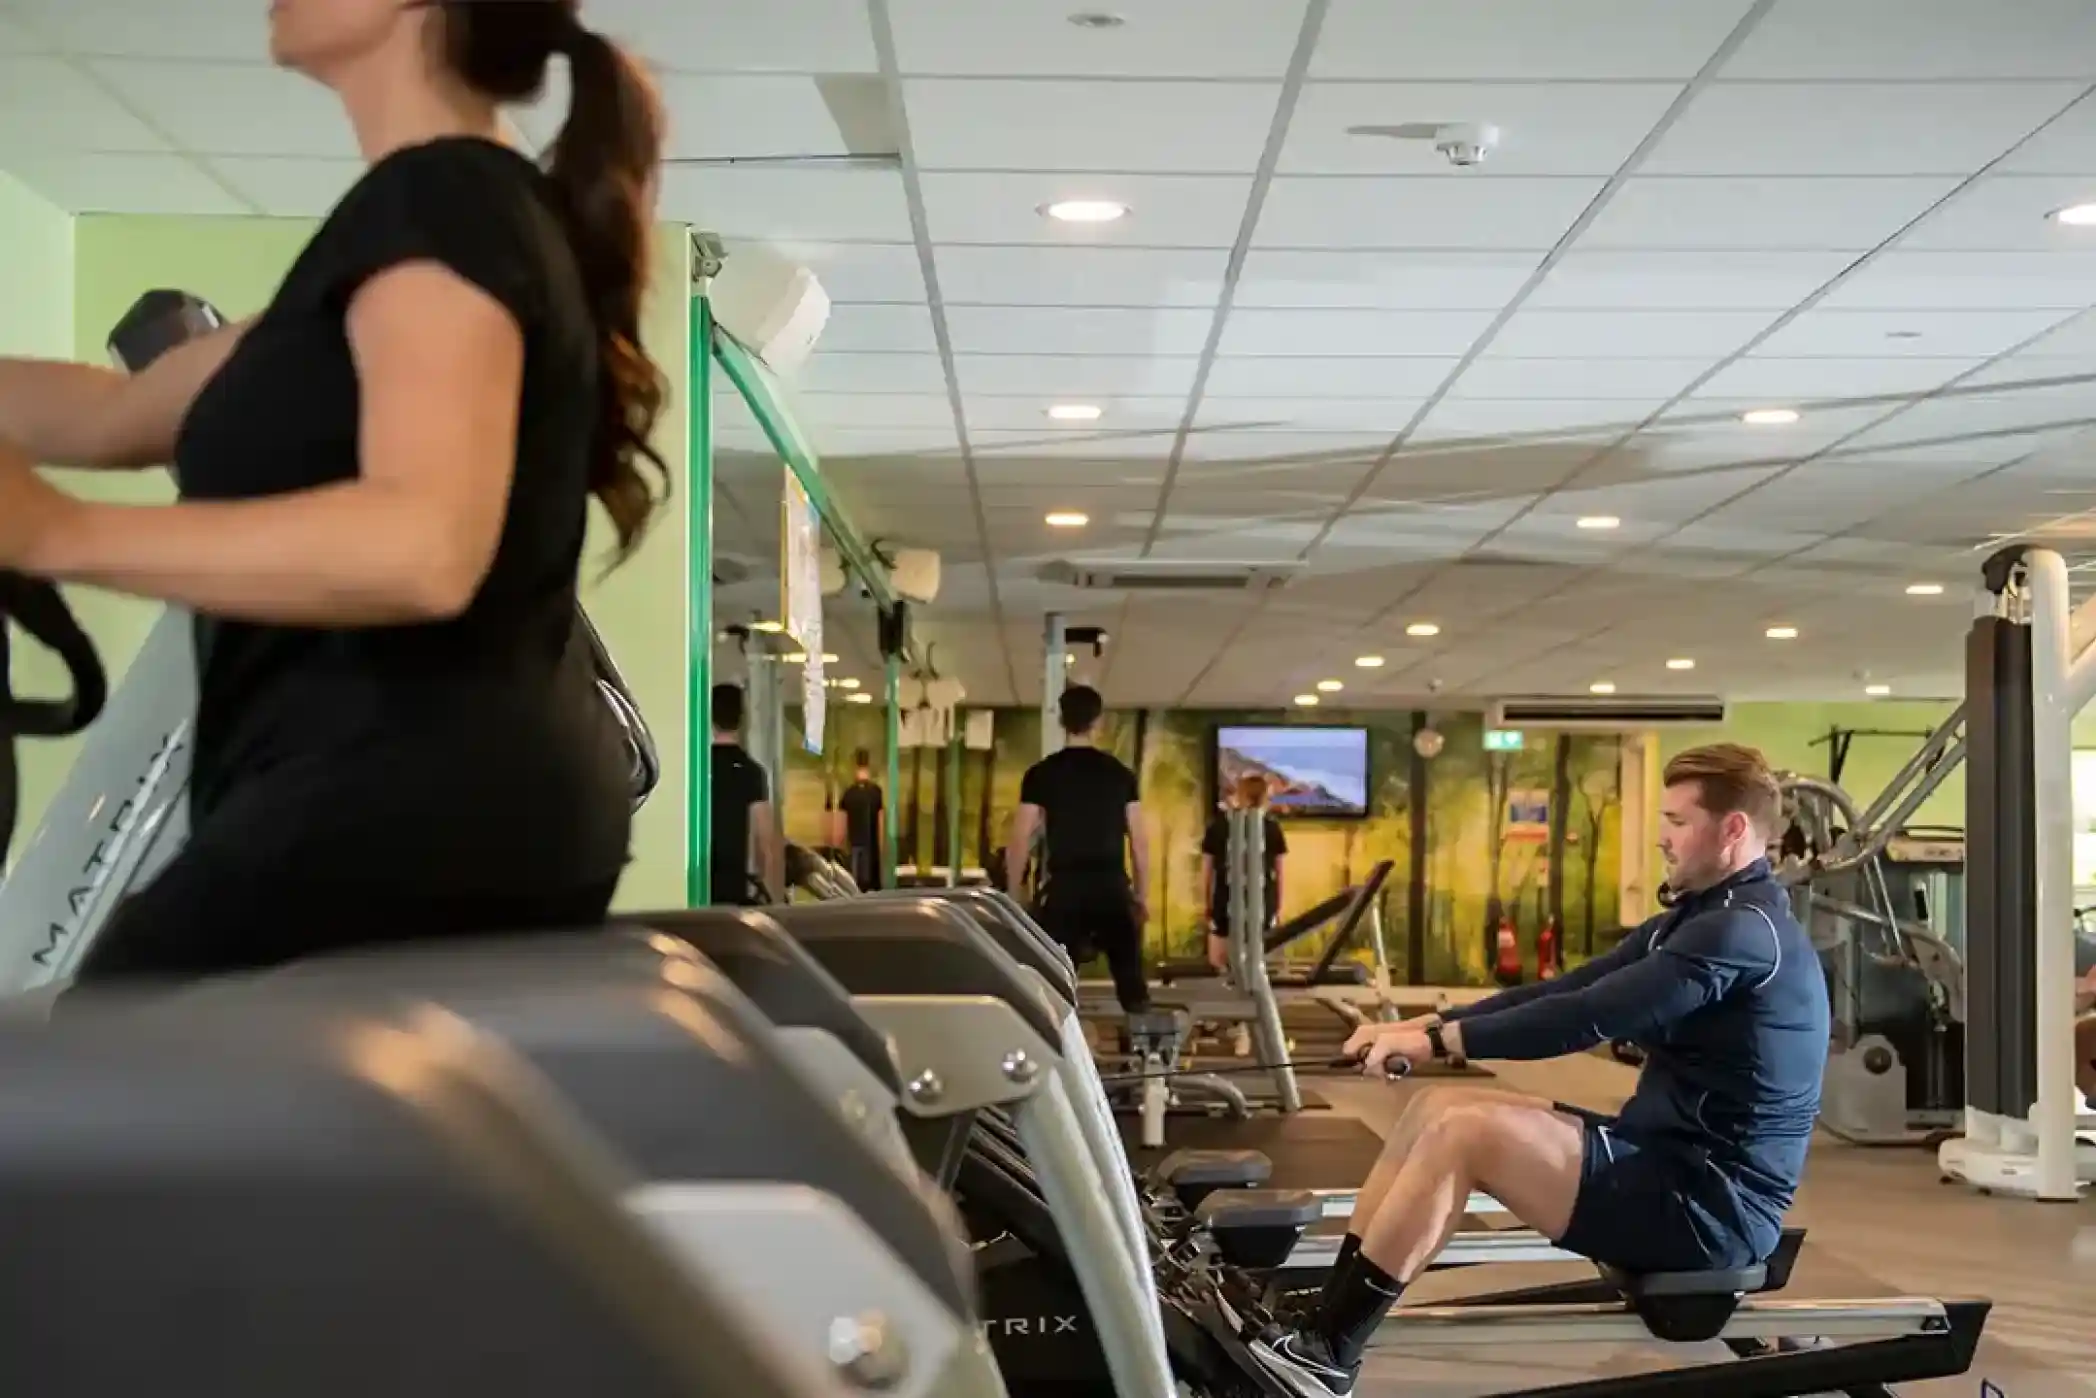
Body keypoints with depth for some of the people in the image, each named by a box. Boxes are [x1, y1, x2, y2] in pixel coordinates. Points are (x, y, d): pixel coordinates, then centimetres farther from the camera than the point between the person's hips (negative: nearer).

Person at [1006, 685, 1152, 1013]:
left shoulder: (1041, 774, 1)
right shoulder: (1121, 774, 5)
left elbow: (1020, 841, -1)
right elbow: (1139, 841, 5)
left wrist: (1013, 896, 8)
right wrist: (1140, 895, 14)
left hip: (1063, 888, -1)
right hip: (1111, 886, 1)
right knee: (1130, 974, 8)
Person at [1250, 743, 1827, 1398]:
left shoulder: (1742, 930, -18)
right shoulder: (1704, 915, 15)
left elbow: (1590, 1016, -24)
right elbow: (1570, 990, 10)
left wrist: (1438, 1041, -20)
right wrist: (1428, 1024, 1)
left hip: (1712, 1203, -10)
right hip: (1669, 1163, 10)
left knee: (1465, 1130, -22)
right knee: (1438, 1107, 3)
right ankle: (1326, 1312, 0)